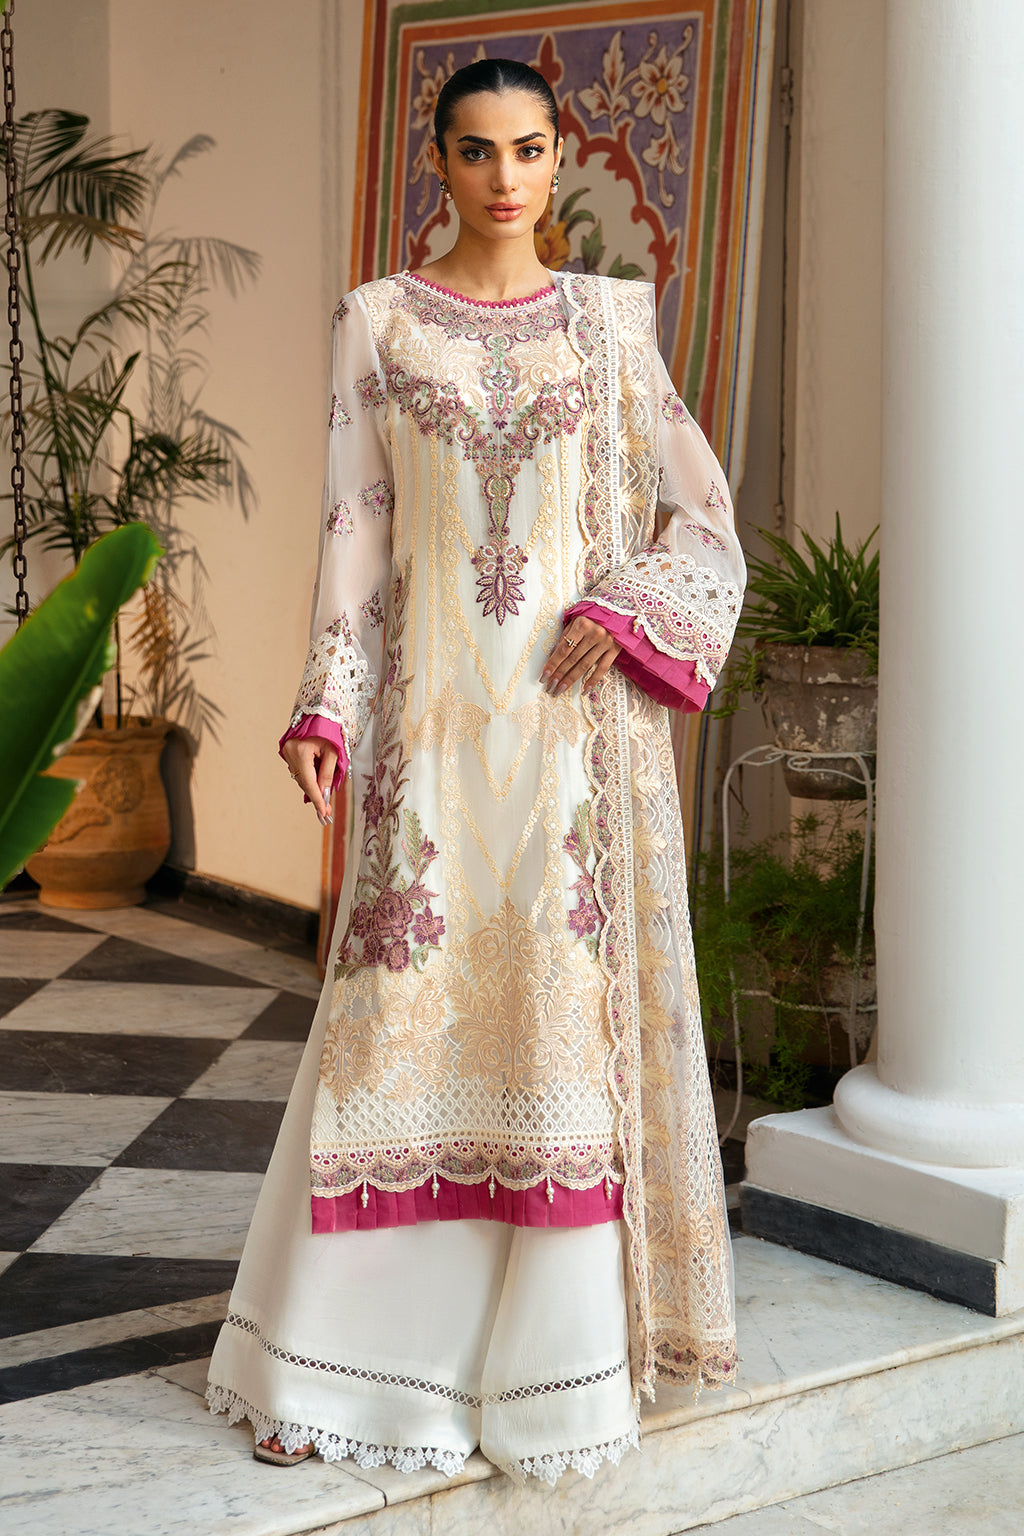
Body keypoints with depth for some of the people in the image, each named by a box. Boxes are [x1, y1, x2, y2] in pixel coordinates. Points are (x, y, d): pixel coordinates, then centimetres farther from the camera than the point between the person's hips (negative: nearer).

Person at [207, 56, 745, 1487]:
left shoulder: (611, 320, 7)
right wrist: (328, 708, -6)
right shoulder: (377, 322, 6)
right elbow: (354, 530, 4)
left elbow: (706, 523, 8)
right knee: (403, 1008, -2)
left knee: (571, 1008, 1)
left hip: (580, 714, 1)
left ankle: (558, 1351, 14)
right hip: (433, 717, -1)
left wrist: (621, 614, -10)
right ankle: (339, 1364, 9)